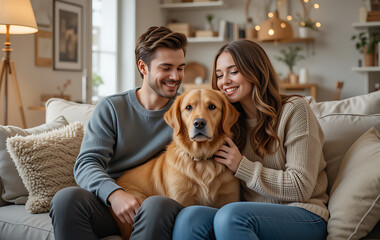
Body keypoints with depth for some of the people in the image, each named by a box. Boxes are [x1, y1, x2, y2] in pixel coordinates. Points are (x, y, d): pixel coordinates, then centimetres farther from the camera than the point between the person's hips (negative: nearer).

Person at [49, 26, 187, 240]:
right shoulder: (111, 108, 7)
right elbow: (87, 162, -4)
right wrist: (113, 192, -25)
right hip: (109, 202, 1)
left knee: (157, 206, -36)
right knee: (67, 198, -29)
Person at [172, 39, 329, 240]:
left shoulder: (293, 109, -2)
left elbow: (301, 187, -9)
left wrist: (242, 167, -8)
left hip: (302, 217, -4)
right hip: (252, 216, 4)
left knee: (230, 215, -35)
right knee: (188, 217, -28)